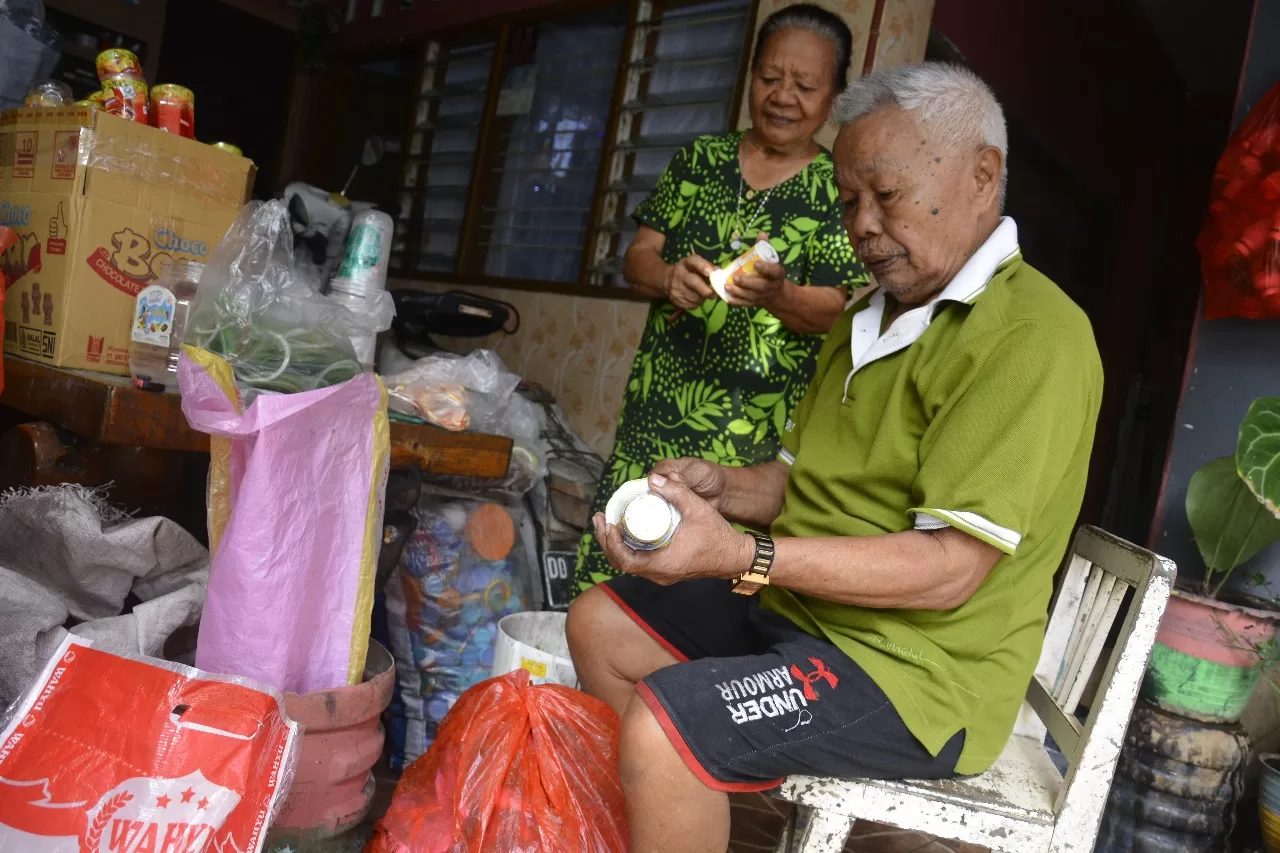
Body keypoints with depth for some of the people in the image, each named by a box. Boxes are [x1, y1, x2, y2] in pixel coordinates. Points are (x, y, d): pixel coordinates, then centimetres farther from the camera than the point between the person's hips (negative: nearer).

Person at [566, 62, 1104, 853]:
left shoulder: (1031, 334, -18)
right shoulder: (872, 315, 12)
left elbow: (950, 569, -24)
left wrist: (742, 558, -29)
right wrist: (723, 488, -5)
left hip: (917, 672, -9)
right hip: (797, 610, 9)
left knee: (661, 722, -26)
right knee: (600, 623, 9)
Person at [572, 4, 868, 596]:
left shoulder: (837, 187, 4)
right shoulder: (701, 159, 11)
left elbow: (831, 310, -2)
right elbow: (636, 257, 9)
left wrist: (777, 295, -24)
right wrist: (668, 277, -14)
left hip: (755, 428, -2)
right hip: (658, 404, 3)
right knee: (612, 553, 0)